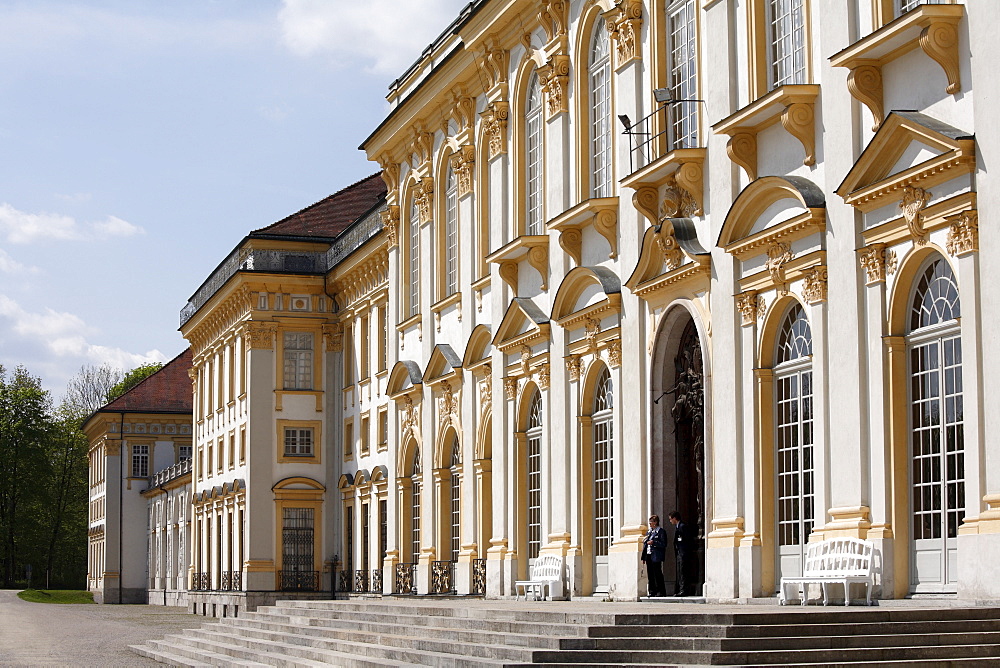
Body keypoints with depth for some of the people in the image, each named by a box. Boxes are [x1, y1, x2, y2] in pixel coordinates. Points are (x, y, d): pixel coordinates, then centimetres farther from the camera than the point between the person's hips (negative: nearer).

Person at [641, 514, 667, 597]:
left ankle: (661, 591, -1)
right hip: (648, 556, 8)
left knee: (657, 574, -6)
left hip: (656, 556, -8)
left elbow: (663, 544, -11)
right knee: (650, 575, 7)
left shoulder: (661, 531, -4)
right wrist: (643, 556, 14)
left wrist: (653, 543, -19)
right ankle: (652, 591, 12)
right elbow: (645, 543, 21)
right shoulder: (648, 532, 19)